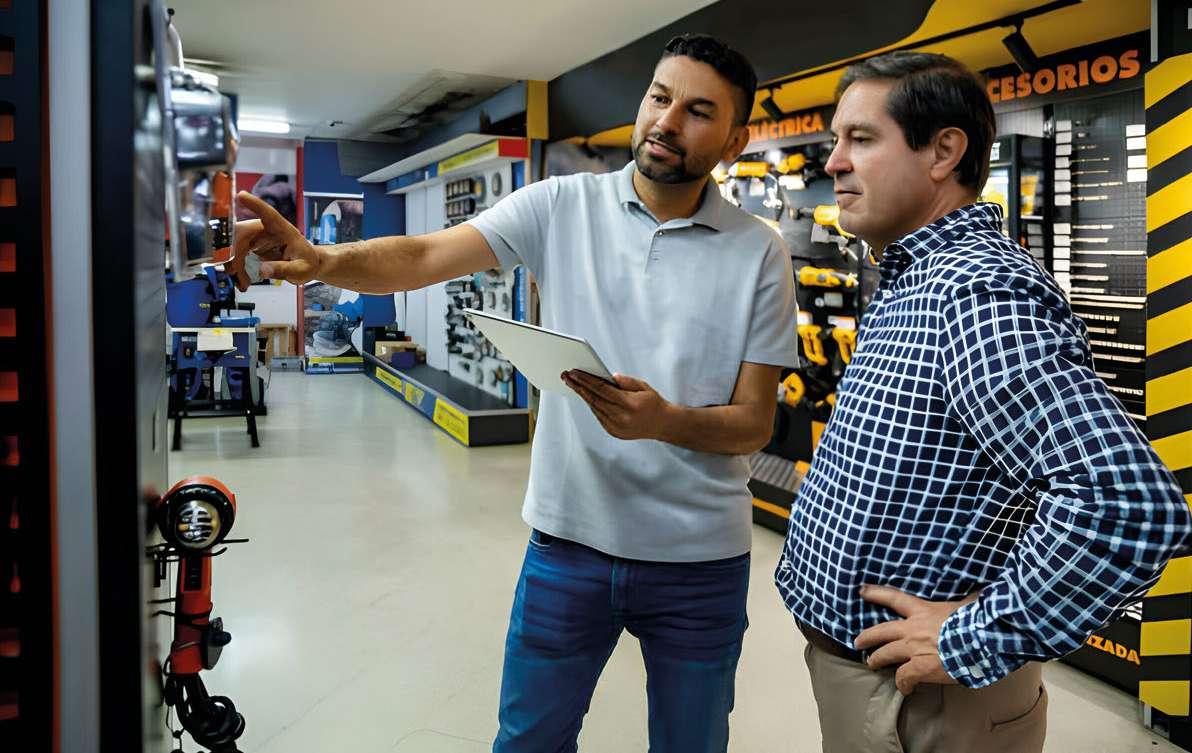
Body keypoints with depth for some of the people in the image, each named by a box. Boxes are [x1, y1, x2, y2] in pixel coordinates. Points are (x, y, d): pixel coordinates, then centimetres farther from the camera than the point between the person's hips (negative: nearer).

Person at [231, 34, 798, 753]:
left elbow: (754, 425, -6)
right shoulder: (563, 206, -2)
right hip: (570, 539, 1)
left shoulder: (760, 255, -5)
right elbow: (425, 257, -12)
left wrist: (665, 421, -27)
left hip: (699, 560, 0)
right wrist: (323, 259, -32)